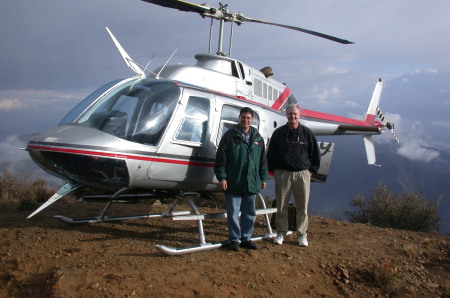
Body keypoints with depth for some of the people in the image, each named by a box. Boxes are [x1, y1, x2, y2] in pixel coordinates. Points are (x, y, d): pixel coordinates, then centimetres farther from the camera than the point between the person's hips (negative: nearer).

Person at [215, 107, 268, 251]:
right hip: (233, 183, -4)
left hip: (251, 183, 4)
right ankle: (234, 239, 17)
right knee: (233, 212, 4)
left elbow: (263, 160, 16)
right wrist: (221, 177, -11)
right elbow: (221, 159, -5)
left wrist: (263, 178, 12)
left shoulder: (257, 138, 12)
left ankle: (246, 238, 25)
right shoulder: (230, 136, -2)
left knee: (250, 213, 12)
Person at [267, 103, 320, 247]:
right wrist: (274, 170, 4)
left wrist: (311, 170, 4)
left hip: (302, 174, 0)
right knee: (281, 206, 6)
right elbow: (270, 153, 10)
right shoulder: (278, 133, 5)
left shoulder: (307, 133, 5)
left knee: (302, 207, 5)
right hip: (282, 174, 0)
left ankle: (302, 234, 17)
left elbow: (316, 154, 11)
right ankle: (281, 233, 19)